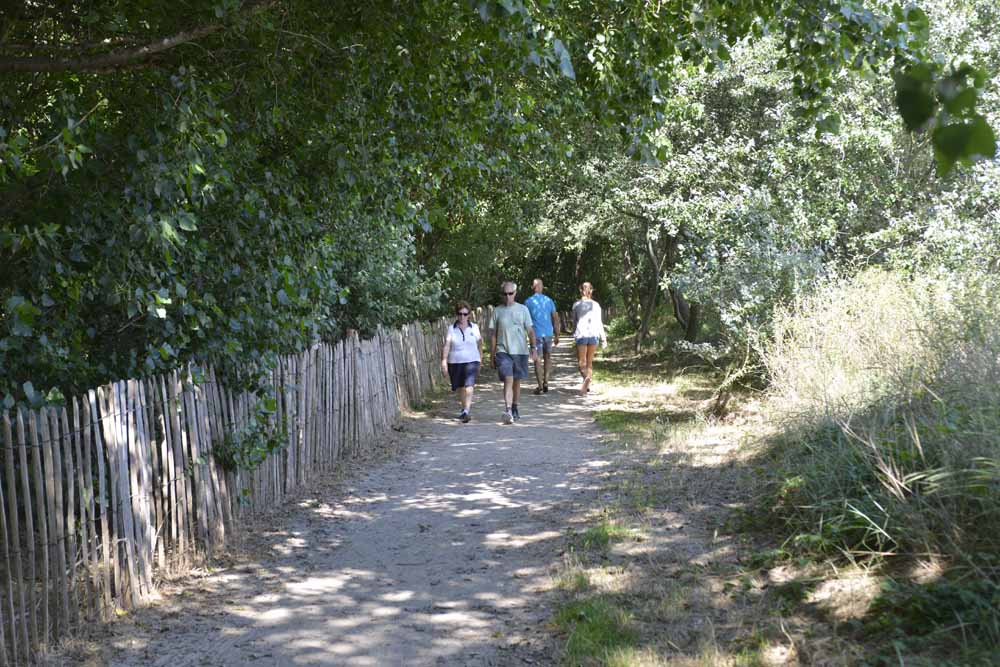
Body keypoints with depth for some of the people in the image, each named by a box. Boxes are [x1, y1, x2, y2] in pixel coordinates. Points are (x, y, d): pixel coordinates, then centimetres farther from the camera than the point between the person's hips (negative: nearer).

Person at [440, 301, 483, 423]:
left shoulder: (474, 327, 3)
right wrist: (444, 361, -18)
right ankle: (465, 406, 37)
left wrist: (480, 357, 24)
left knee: (468, 386, -17)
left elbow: (479, 343, 16)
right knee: (460, 388, 14)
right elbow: (446, 345, -9)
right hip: (455, 362, 1)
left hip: (471, 361, -1)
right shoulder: (451, 329, -2)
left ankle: (466, 412, -22)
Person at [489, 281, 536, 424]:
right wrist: (492, 355, 7)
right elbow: (493, 335, 9)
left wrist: (533, 348, -8)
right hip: (503, 351, -1)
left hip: (520, 351, 1)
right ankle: (508, 412, -24)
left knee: (517, 381, 11)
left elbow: (530, 331, 5)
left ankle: (515, 409, 27)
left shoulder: (523, 309, 5)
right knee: (508, 380, -15)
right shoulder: (497, 311, 5)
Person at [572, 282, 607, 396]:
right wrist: (604, 338, 2)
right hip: (593, 335, 1)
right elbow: (599, 322, 0)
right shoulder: (596, 305, 2)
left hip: (581, 335, -1)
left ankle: (586, 378, -28)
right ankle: (586, 385, 3)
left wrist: (574, 335, 20)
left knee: (582, 362, 2)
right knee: (589, 362, 13)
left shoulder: (576, 305, 2)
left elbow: (574, 322, 6)